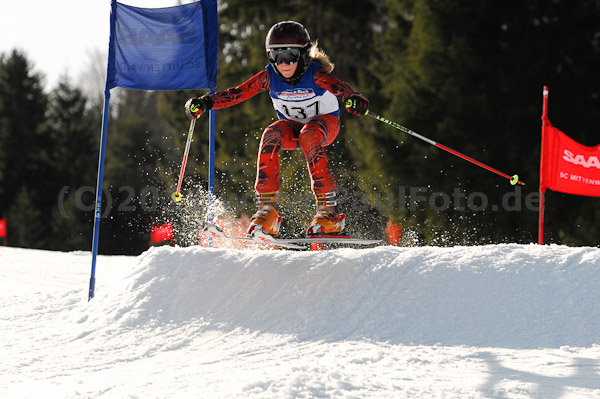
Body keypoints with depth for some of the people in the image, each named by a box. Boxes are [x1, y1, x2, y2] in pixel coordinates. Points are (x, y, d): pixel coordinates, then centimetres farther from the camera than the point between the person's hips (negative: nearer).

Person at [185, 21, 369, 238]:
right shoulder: (270, 76, -17)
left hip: (324, 122, -3)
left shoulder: (315, 74, -27)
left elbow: (338, 86, -45)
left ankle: (329, 207, -36)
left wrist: (353, 99, -68)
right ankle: (267, 208, -30)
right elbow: (238, 93, -21)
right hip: (292, 126, 3)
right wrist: (206, 102, -36)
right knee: (271, 136, -30)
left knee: (309, 136, -37)